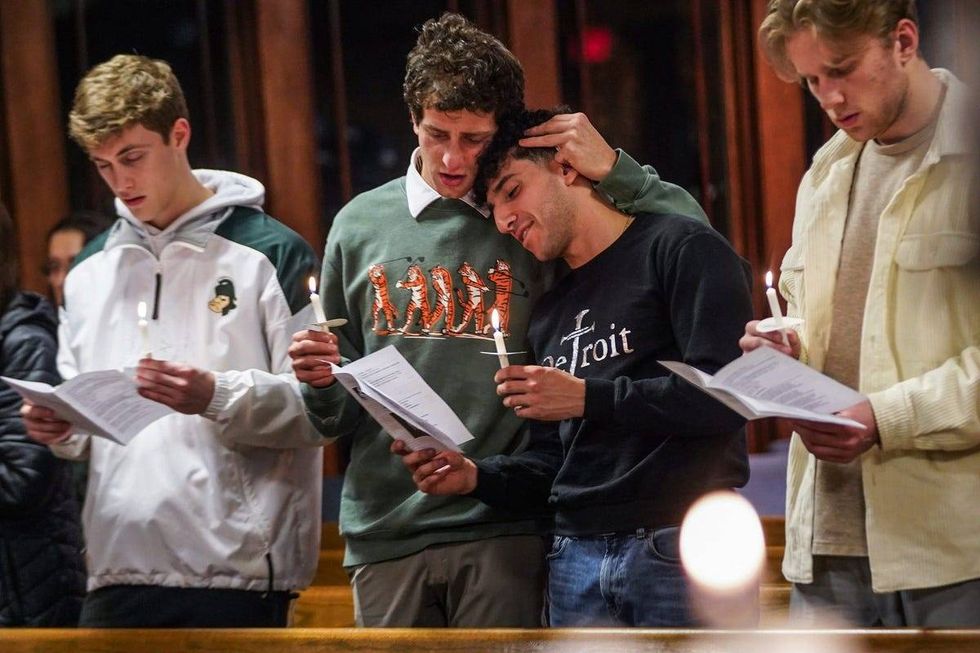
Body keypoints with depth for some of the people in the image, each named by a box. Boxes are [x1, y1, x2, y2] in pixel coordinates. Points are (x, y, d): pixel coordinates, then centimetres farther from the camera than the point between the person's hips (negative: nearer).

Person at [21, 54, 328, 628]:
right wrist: (58, 426, 1)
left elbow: (316, 405, -6)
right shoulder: (91, 270, 18)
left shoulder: (271, 253, -1)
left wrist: (216, 396, -19)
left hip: (238, 565, -5)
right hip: (120, 567, 5)